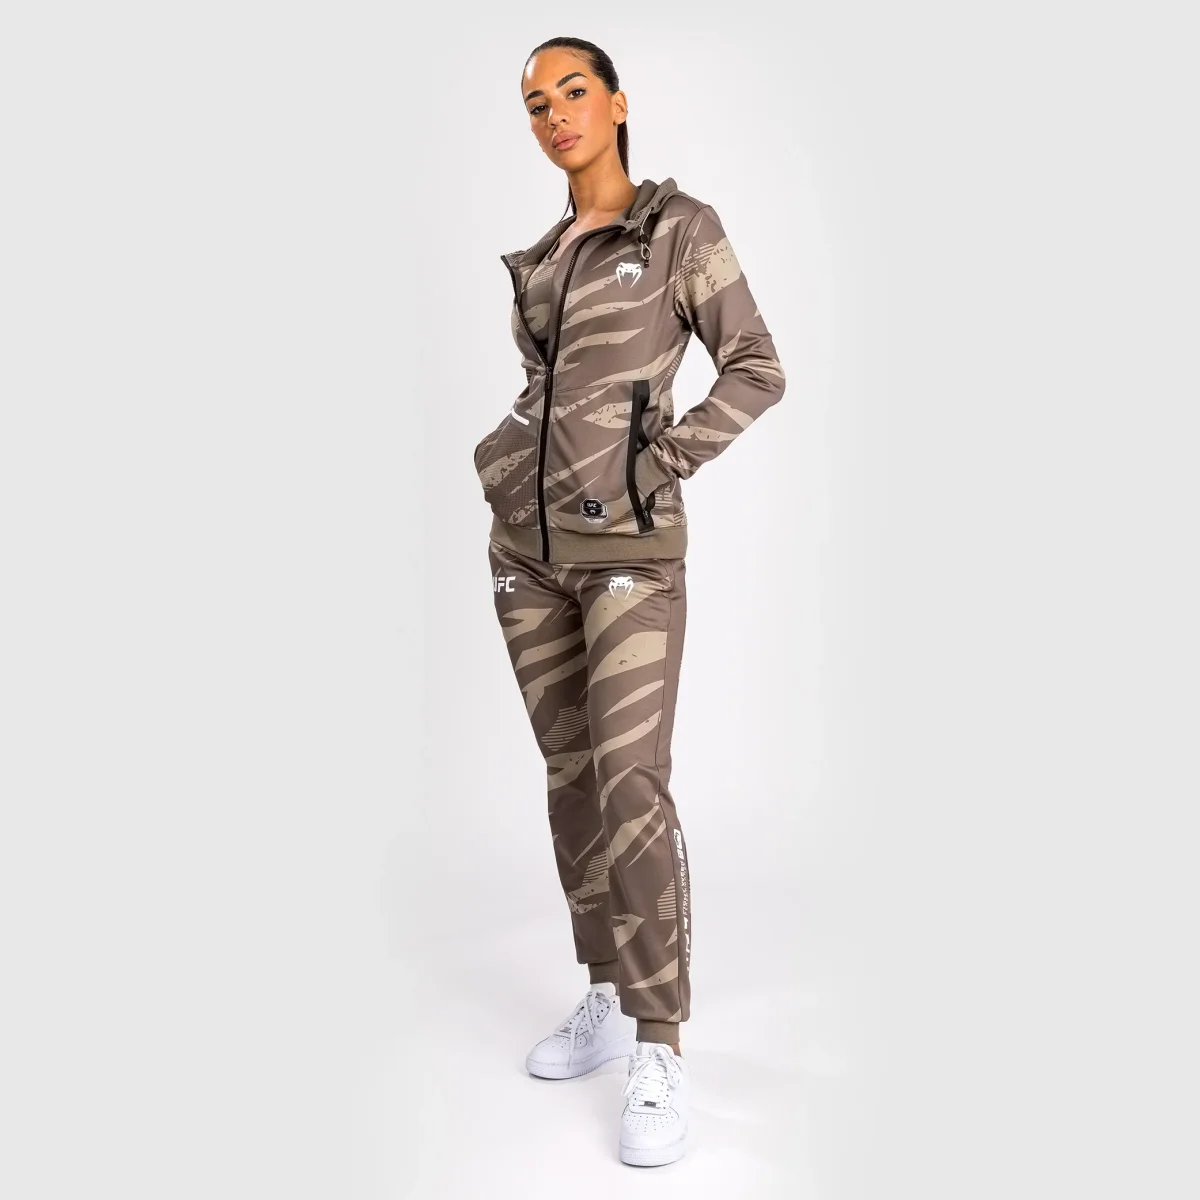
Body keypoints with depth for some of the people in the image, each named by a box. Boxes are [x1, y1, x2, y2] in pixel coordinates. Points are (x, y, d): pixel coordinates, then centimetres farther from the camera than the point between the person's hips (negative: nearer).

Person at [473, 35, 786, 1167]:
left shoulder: (682, 226, -3)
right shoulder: (539, 258, 15)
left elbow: (756, 369, -5)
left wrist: (659, 462, -14)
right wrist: (501, 459, 9)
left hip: (628, 546, -6)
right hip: (528, 542, 7)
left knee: (632, 787, -15)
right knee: (573, 776, 9)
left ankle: (660, 1058, -8)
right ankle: (610, 999, 21)